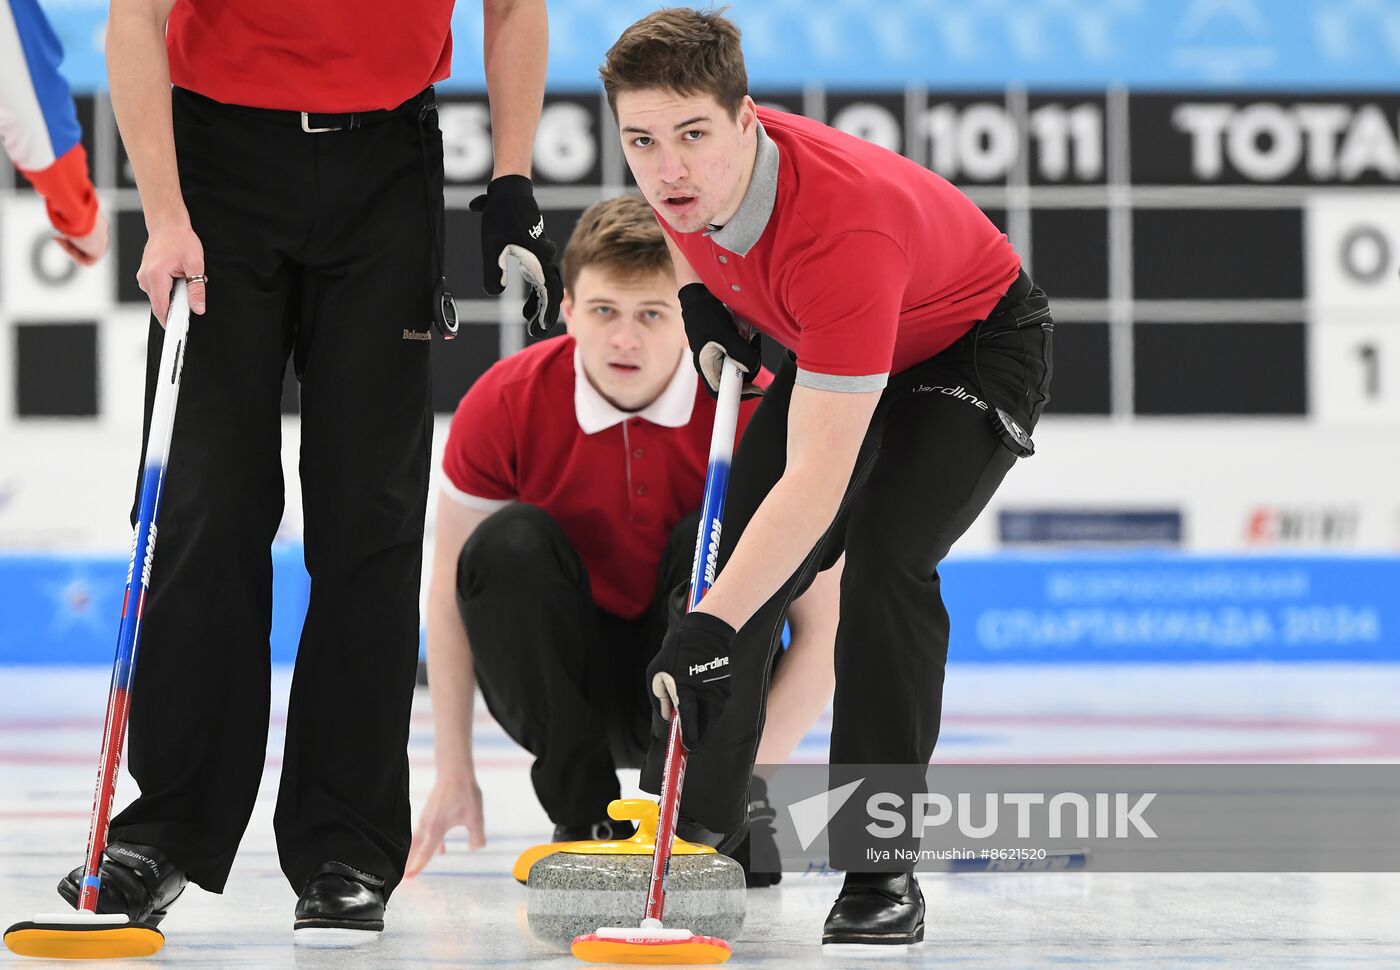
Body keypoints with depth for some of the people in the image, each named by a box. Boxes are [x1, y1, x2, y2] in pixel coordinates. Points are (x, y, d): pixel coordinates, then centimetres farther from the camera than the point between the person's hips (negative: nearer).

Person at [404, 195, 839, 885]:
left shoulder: (756, 413, -19)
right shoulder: (503, 405, -15)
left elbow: (824, 628, -17)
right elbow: (449, 589, -5)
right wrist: (454, 770, -9)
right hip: (565, 686, 1)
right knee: (509, 545, -27)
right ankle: (585, 817, -18)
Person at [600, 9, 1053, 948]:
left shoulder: (846, 226, -44)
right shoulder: (687, 176, -22)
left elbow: (818, 479, -48)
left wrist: (710, 624, -55)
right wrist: (701, 303, -7)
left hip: (977, 346, -7)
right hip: (825, 353, 8)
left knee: (885, 559, -26)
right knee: (739, 553, -2)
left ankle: (883, 874, -17)